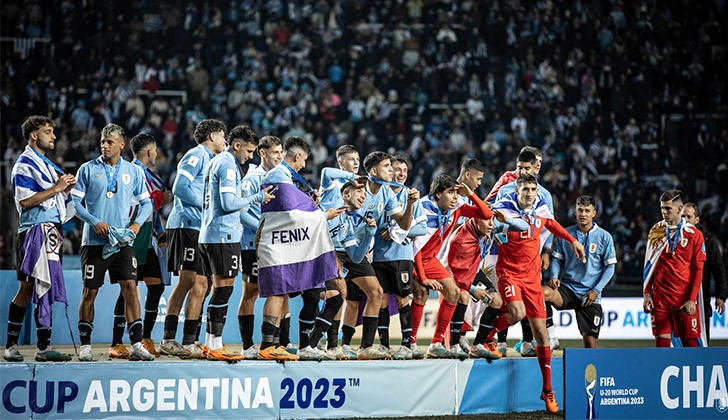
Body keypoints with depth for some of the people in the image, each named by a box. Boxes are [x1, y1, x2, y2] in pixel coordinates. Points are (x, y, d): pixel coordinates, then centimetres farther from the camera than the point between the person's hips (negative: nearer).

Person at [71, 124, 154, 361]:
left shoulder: (134, 171, 9)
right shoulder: (88, 170, 3)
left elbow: (146, 203, 14)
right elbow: (76, 202, 2)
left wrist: (137, 223, -5)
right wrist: (95, 222, -12)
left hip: (122, 242, 1)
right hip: (94, 241, -1)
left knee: (130, 288, -9)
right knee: (90, 292, 1)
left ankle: (136, 345, -8)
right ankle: (85, 346, 11)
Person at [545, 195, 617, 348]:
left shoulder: (604, 237, 0)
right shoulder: (566, 234, 7)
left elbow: (610, 267, 2)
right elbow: (557, 259, 13)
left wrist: (596, 290, -9)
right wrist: (554, 276, -8)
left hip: (590, 296, -1)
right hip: (567, 288, 1)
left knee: (591, 341, -5)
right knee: (544, 292, -31)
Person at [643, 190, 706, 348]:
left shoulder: (694, 234, -1)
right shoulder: (656, 231, 8)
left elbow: (698, 270, -2)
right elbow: (649, 265, 12)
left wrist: (692, 299, -10)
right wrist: (647, 293, 5)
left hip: (684, 298, -3)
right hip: (659, 297, 3)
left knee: (690, 342, -4)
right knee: (661, 341, 0)